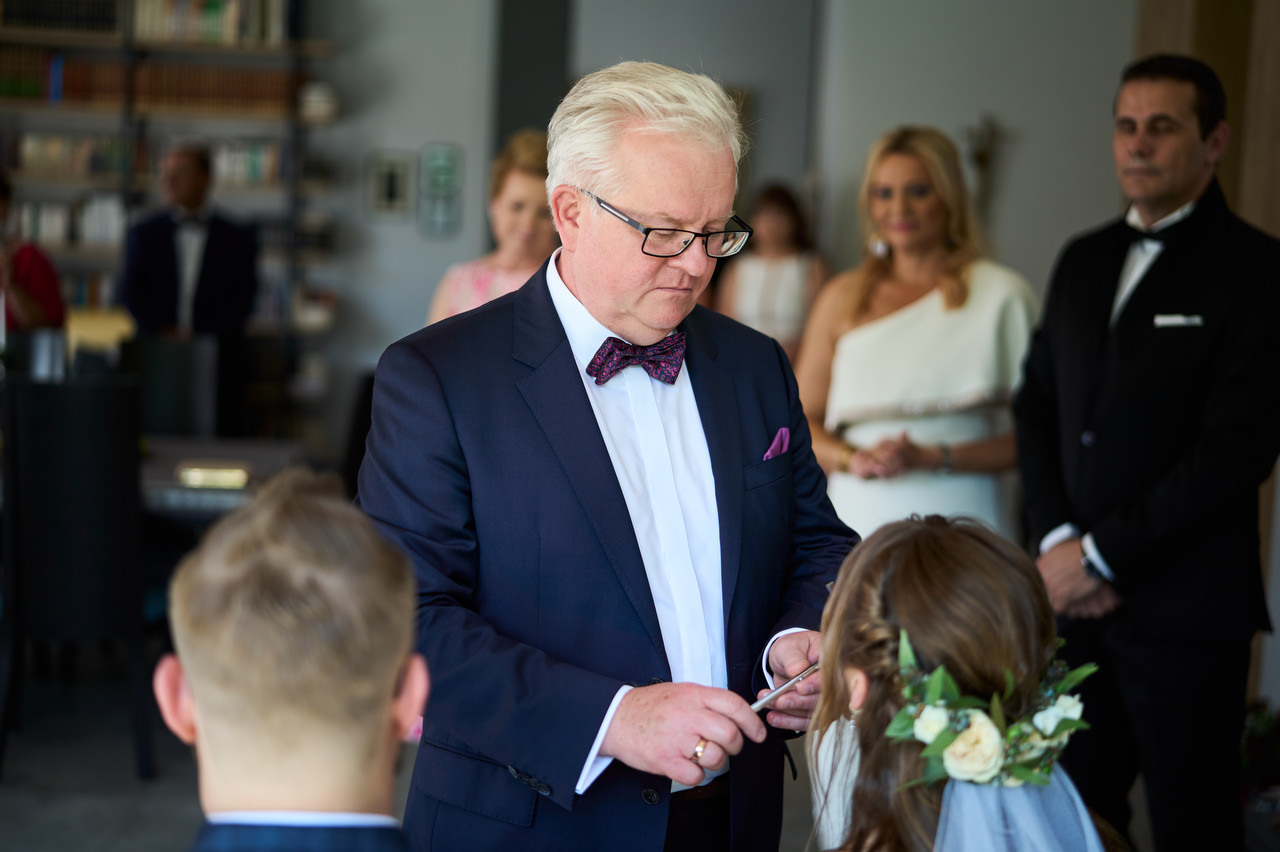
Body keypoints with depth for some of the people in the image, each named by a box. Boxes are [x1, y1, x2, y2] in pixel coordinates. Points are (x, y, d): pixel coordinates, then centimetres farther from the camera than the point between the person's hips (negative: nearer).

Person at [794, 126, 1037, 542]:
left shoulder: (1001, 294, 2)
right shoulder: (843, 297, 12)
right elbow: (801, 422, 14)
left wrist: (934, 457, -11)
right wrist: (854, 458, -5)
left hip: (960, 519, -2)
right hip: (860, 519, 2)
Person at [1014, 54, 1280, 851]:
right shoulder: (1083, 260, 13)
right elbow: (1037, 404, 13)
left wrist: (1099, 553, -13)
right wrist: (1056, 540, -3)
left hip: (1184, 608, -5)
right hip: (1073, 596, 5)